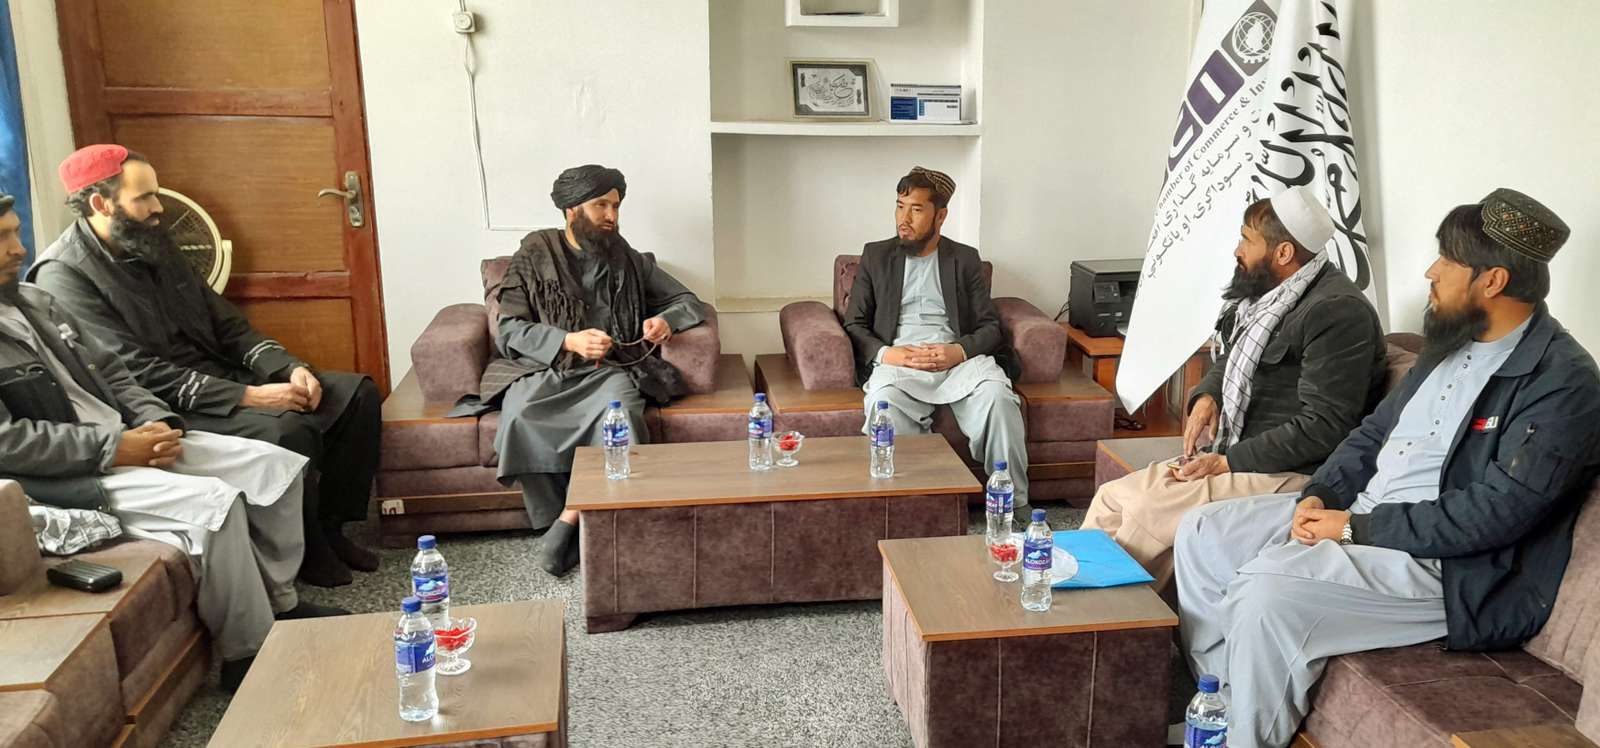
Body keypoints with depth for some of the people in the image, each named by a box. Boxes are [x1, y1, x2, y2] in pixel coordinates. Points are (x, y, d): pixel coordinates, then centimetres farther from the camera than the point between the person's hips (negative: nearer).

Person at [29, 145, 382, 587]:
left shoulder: (153, 244, 11)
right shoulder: (63, 276, -14)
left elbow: (224, 322, 12)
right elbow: (141, 374, -21)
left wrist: (289, 367, -5)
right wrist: (247, 397, -26)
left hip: (223, 377, 8)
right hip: (170, 410, -8)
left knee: (358, 394, -3)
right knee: (289, 431, -32)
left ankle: (329, 527, 5)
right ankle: (308, 552, -8)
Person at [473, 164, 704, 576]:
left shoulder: (629, 261, 15)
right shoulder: (533, 258, 8)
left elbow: (687, 302, 18)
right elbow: (509, 329, 0)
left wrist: (666, 320, -7)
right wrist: (568, 341, -16)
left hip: (610, 369, 1)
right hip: (543, 368, -1)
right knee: (520, 418, -35)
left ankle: (568, 521, -27)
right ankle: (555, 521, -19)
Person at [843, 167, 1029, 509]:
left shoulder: (965, 259, 17)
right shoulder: (875, 256, 17)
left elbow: (990, 326, 11)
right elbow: (854, 324, 11)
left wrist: (960, 351, -12)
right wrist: (886, 353, -10)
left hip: (959, 358, 1)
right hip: (897, 360, 0)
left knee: (998, 396, -32)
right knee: (884, 400, -36)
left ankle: (1014, 505, -21)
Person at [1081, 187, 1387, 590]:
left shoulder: (1337, 311, -18)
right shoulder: (1268, 293, 11)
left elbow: (1323, 427, -22)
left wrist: (1229, 462, -18)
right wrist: (1207, 395, 4)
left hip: (1293, 473, -9)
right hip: (1230, 454, 9)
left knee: (1146, 509, -22)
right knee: (1112, 496, -2)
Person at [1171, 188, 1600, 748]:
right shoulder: (1452, 342, 13)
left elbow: (1496, 511, -23)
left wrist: (1357, 527, -19)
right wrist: (1319, 495, 0)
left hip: (1443, 562, -9)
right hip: (1357, 512, 9)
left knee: (1269, 587, -31)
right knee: (1201, 532, 1)